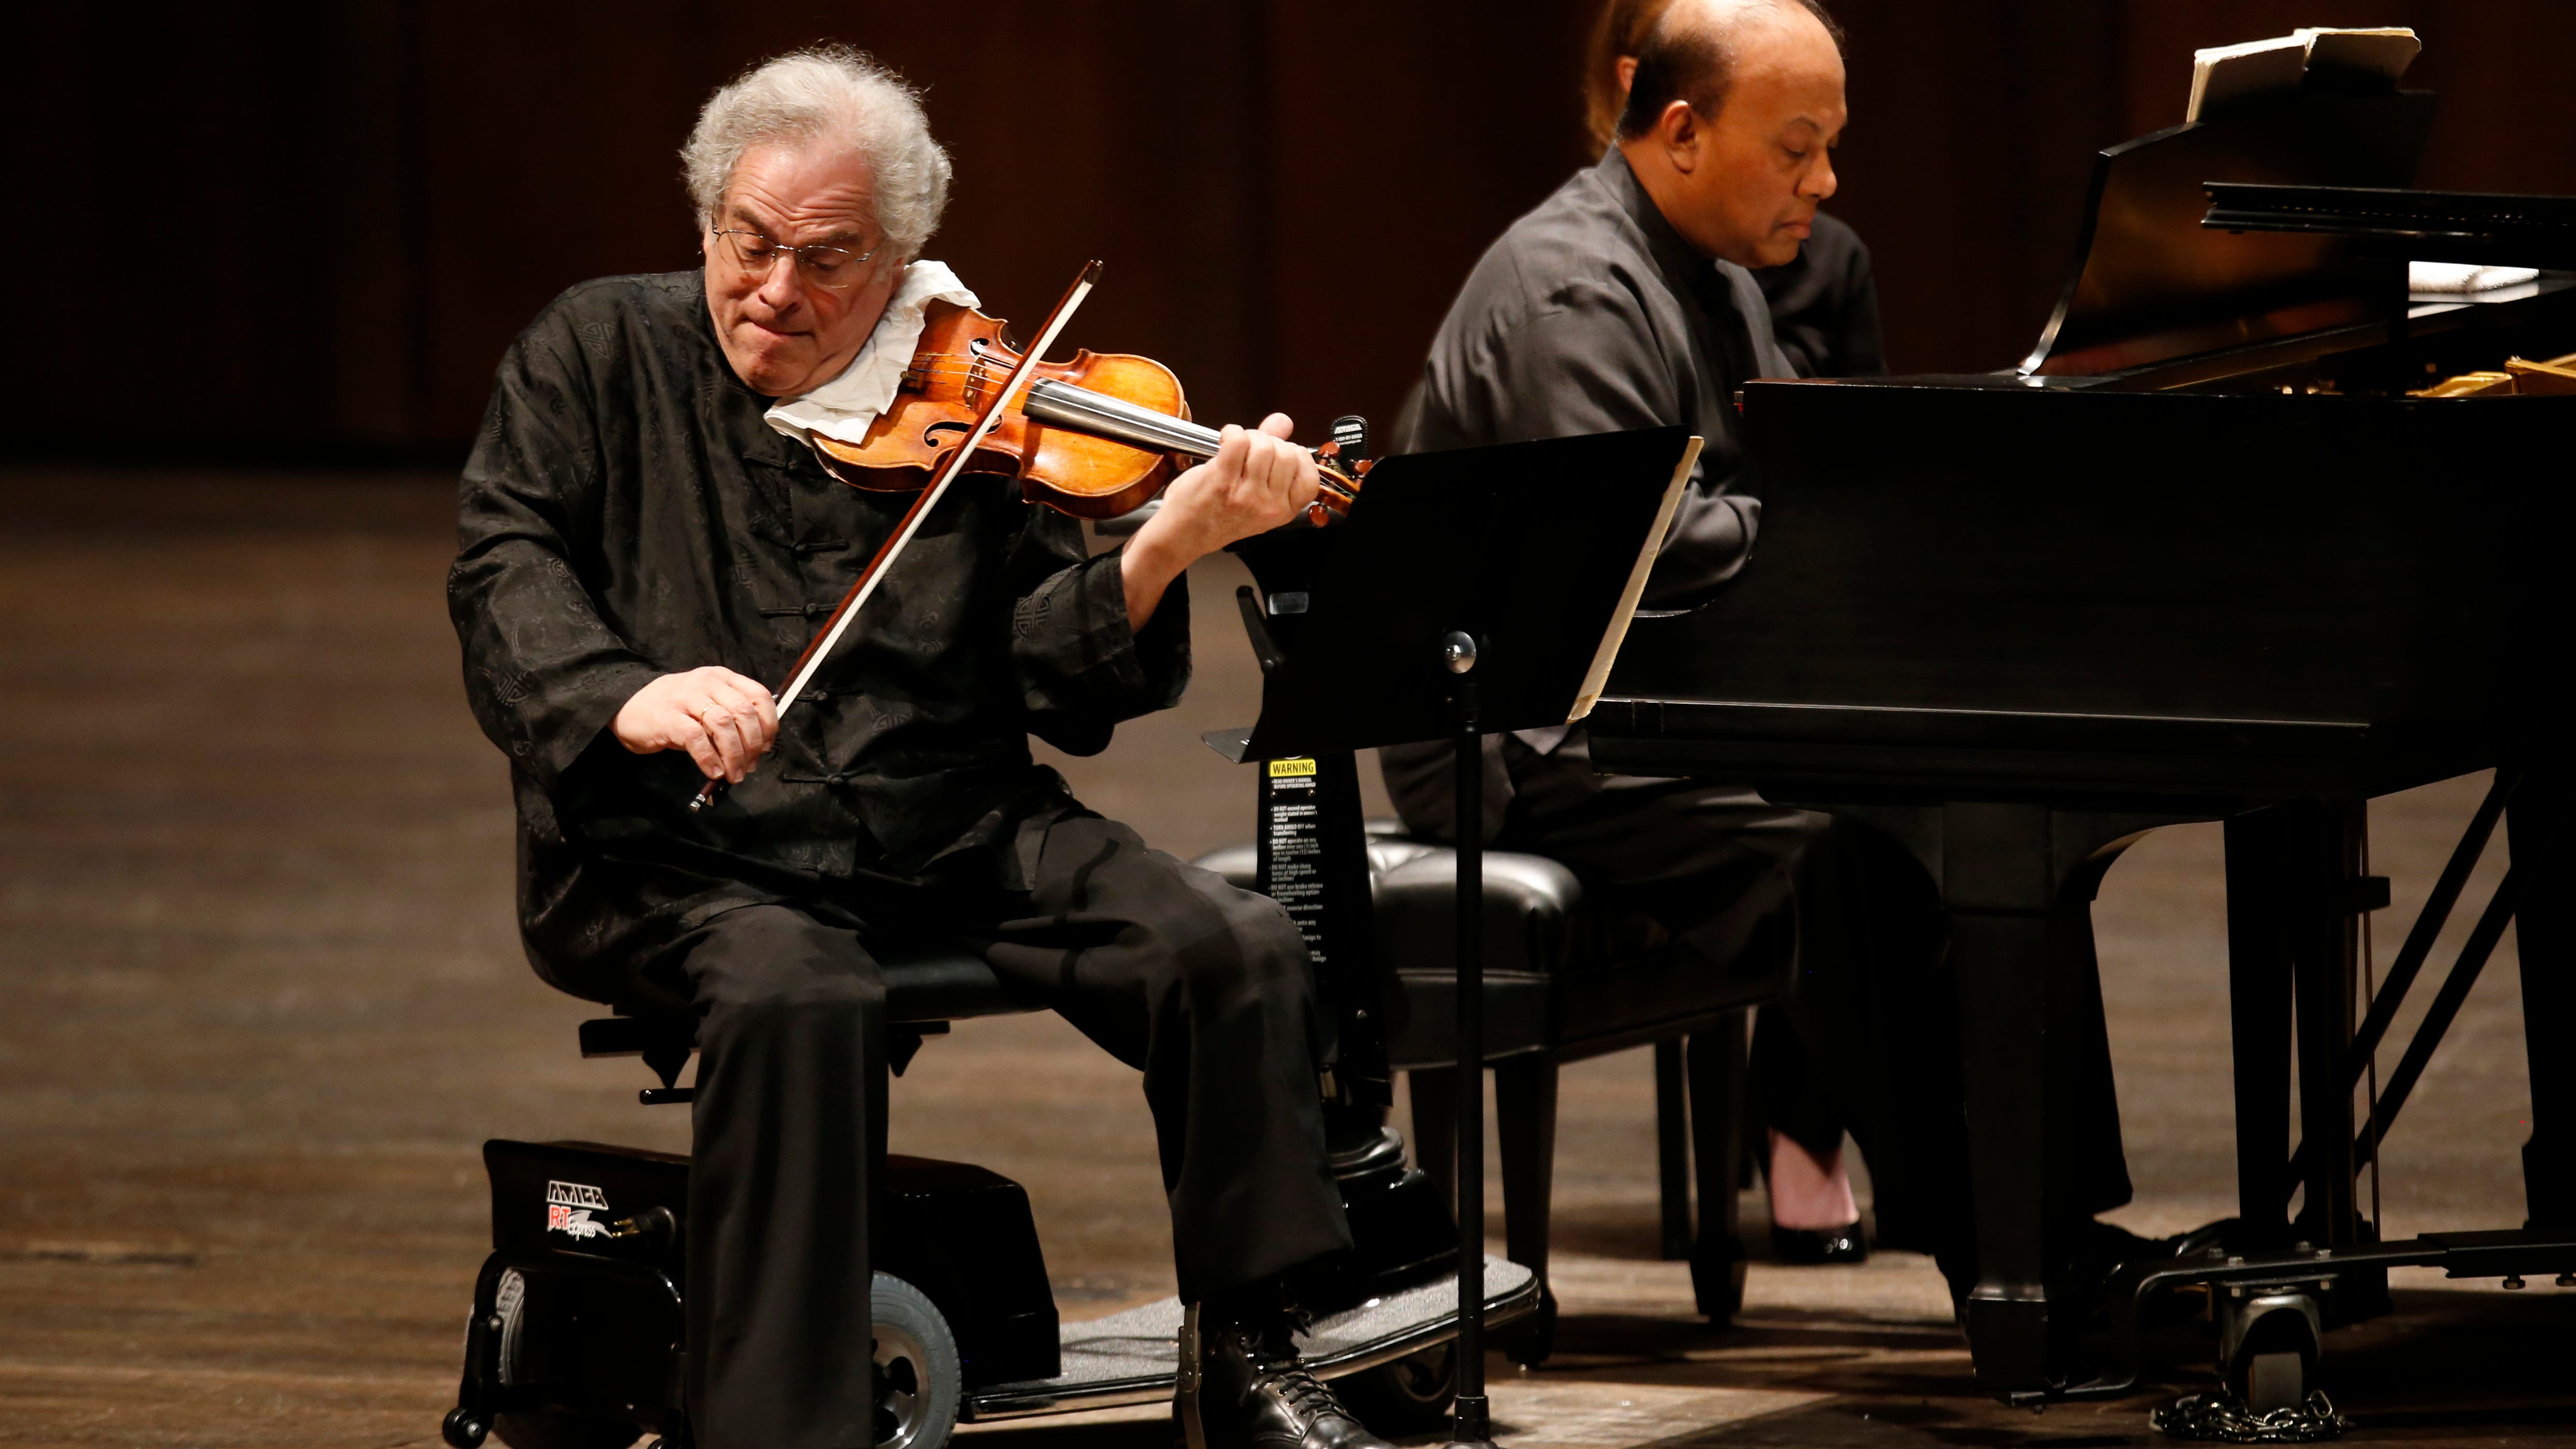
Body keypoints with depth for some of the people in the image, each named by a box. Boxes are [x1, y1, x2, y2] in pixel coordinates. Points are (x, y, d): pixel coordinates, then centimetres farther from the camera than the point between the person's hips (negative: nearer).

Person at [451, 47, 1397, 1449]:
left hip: (953, 836, 3)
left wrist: (1158, 555, -22)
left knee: (1237, 949, -17)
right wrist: (628, 695, -26)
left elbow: (1062, 681, -1)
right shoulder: (599, 352, 8)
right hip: (680, 857, -3)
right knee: (797, 998, -36)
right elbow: (506, 569, -5)